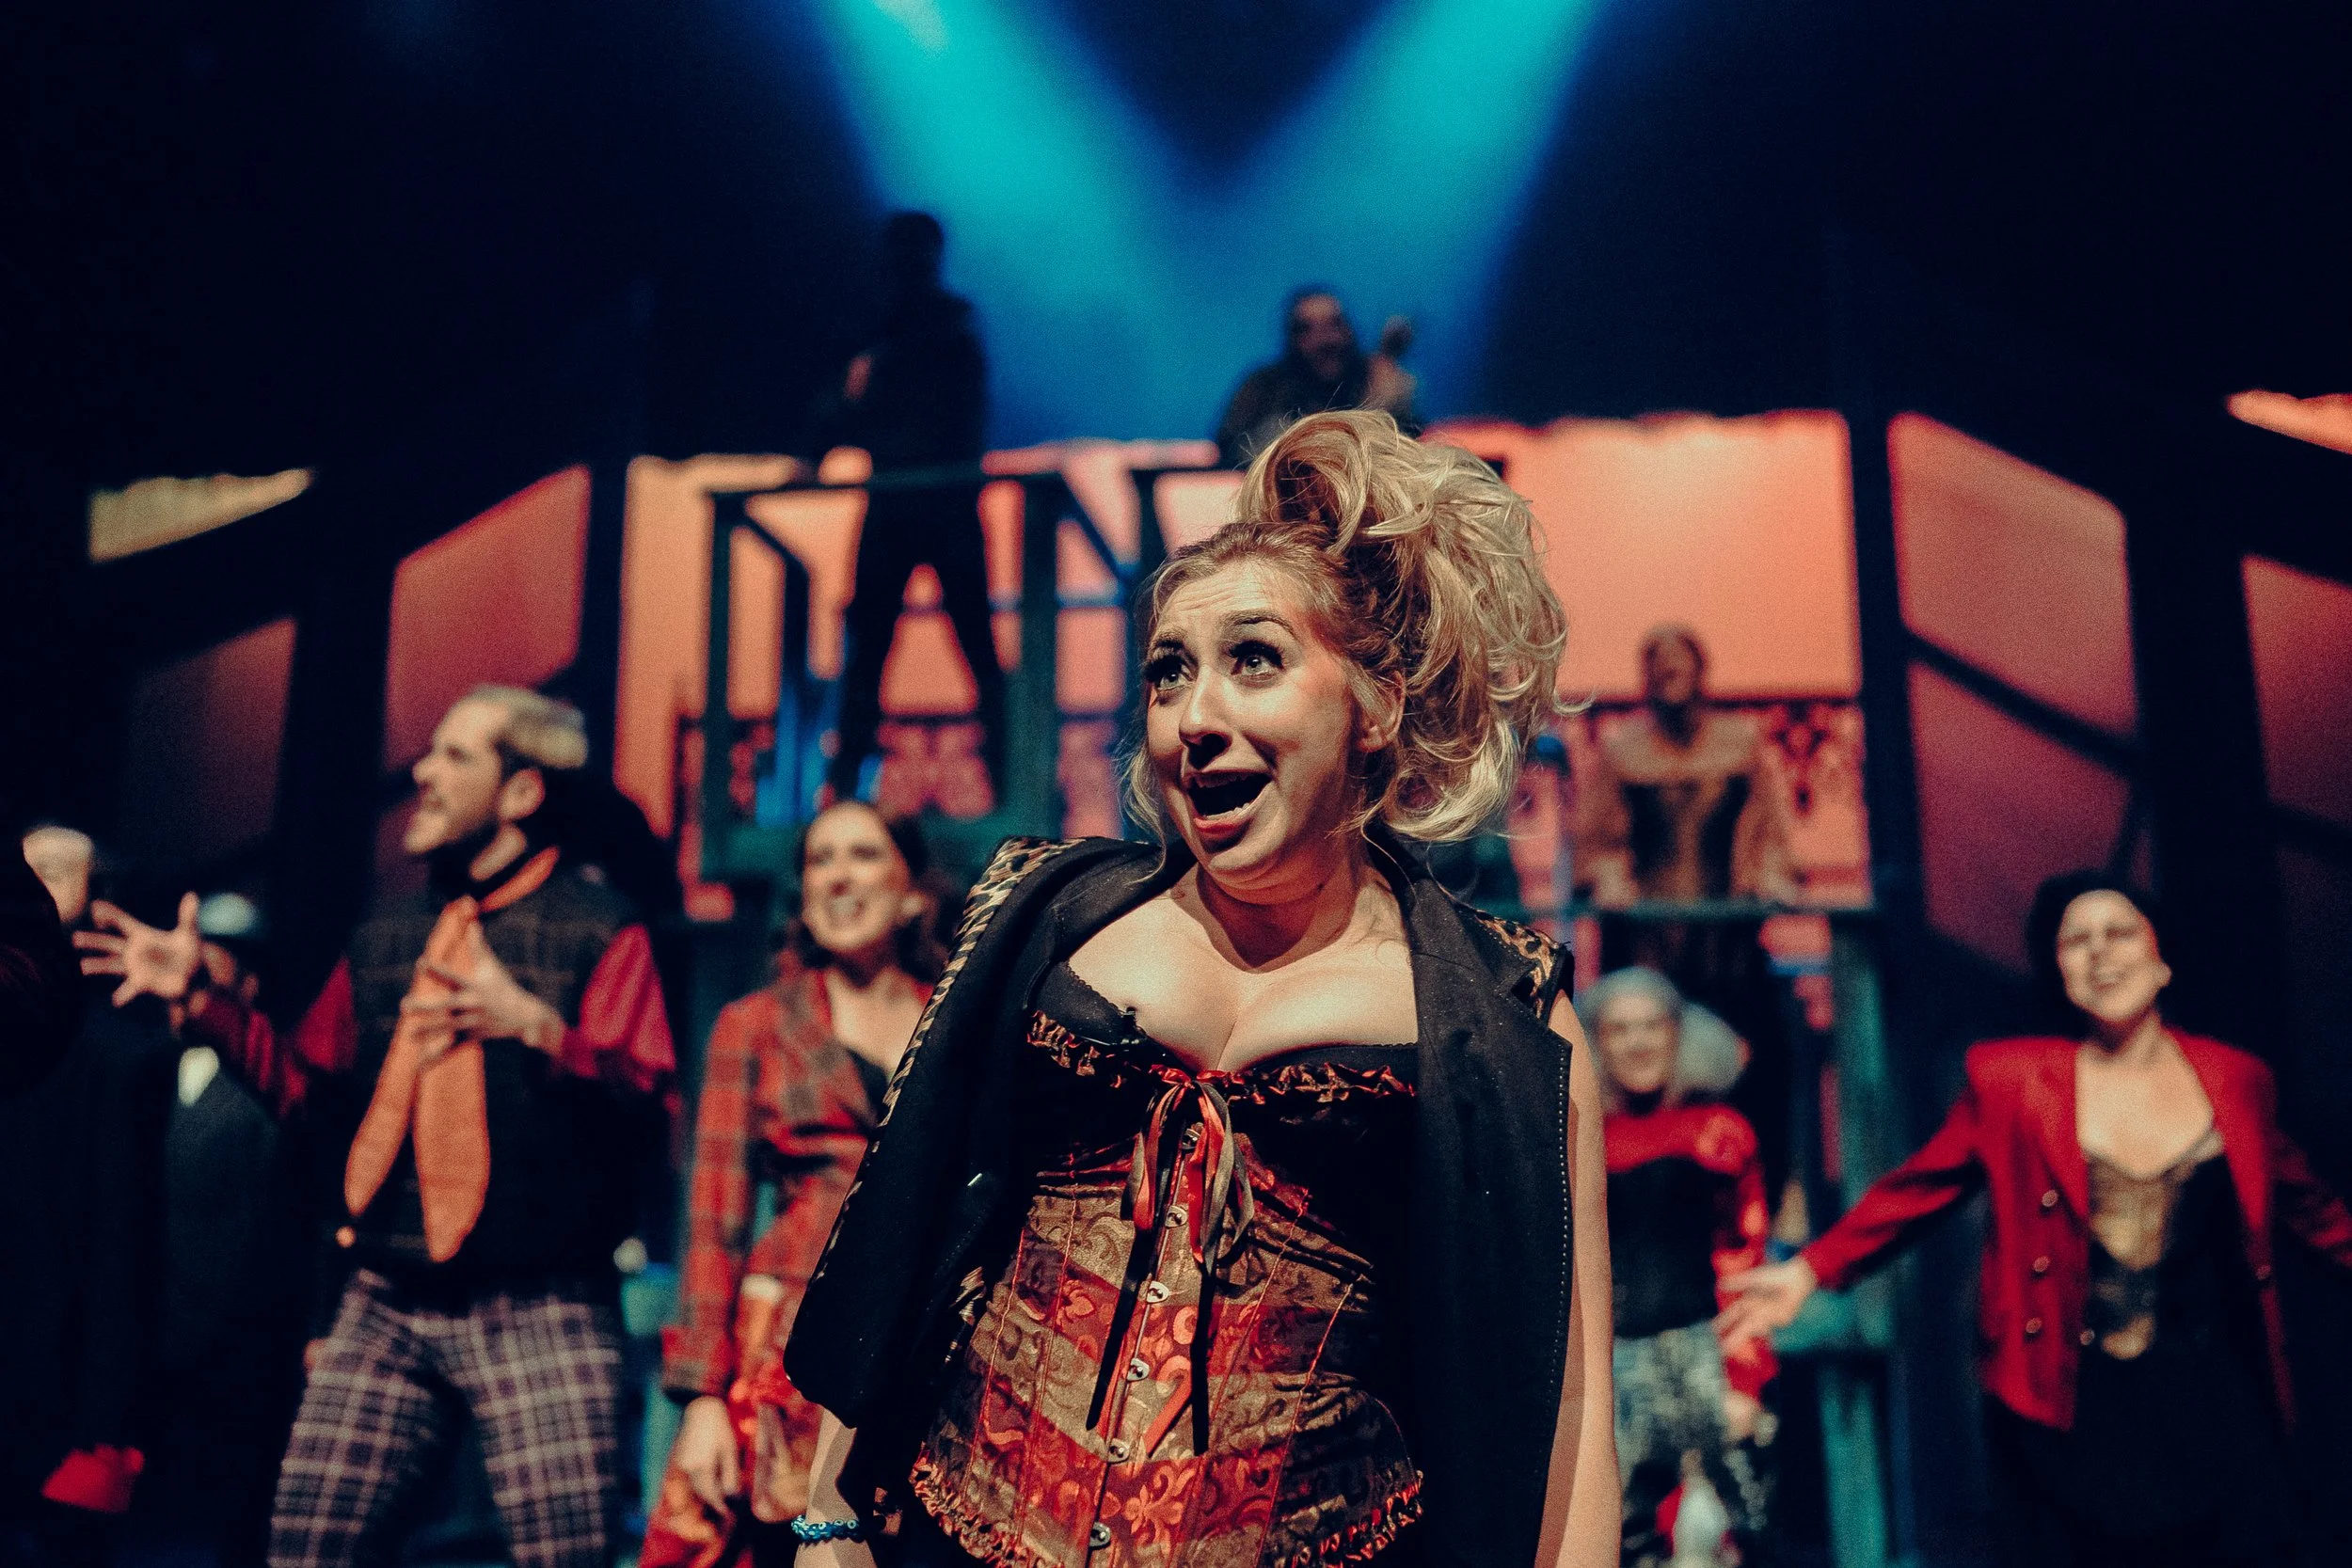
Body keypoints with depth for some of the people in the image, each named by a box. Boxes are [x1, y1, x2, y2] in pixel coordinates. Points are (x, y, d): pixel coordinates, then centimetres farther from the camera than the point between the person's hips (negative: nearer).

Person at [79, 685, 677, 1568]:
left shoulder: (597, 927, -1)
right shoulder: (382, 938, 17)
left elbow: (642, 1090, -12)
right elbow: (316, 1092, 21)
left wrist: (533, 1025, -26)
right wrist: (202, 1000, 16)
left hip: (538, 1313, -5)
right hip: (387, 1307, 5)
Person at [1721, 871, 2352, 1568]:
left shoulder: (2235, 1079, 4)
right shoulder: (2012, 1079, -3)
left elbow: (2296, 1193, 20)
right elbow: (1919, 1185, 2)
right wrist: (1809, 1270, -3)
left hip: (2216, 1396, 2)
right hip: (2067, 1403, -2)